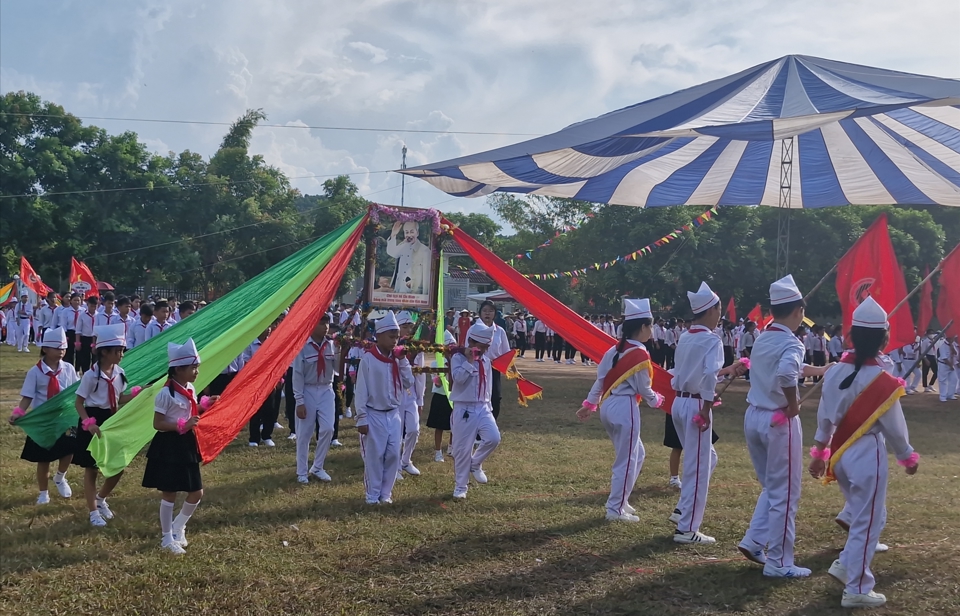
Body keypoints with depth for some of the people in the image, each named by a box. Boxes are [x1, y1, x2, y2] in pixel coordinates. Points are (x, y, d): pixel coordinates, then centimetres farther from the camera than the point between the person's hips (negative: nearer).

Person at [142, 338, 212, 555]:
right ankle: (167, 538, 18)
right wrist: (183, 425, -26)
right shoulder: (166, 394, -18)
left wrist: (204, 405, 2)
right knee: (169, 494, 4)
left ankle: (178, 527, 32)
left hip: (186, 445, 8)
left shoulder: (190, 389, 6)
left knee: (196, 492, 9)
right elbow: (157, 424, -19)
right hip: (169, 447, -8)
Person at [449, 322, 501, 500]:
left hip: (483, 408, 5)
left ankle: (475, 464, 11)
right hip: (464, 409, -5)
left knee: (493, 438, -17)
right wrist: (470, 360, -20)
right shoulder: (458, 358, -7)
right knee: (462, 449, 0)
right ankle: (460, 486, 14)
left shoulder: (486, 360, 12)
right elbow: (458, 377, -25)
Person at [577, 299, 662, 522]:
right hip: (625, 408, -9)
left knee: (636, 454, 20)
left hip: (608, 406, 9)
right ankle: (616, 509, 6)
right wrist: (656, 401, 9)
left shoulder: (614, 350, 10)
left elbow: (600, 379, 11)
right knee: (626, 460, 1)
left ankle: (620, 501, 24)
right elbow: (644, 389, -10)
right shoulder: (640, 355, -13)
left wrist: (589, 404, 16)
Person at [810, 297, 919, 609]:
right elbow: (894, 427, -7)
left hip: (840, 454, 7)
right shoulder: (882, 381, -17)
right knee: (868, 522, 3)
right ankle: (857, 590, 9)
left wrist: (820, 452, 18)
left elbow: (825, 416, 7)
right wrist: (908, 457, 9)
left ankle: (845, 565, 24)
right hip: (867, 455, -7)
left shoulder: (836, 372, 0)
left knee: (862, 516, 25)